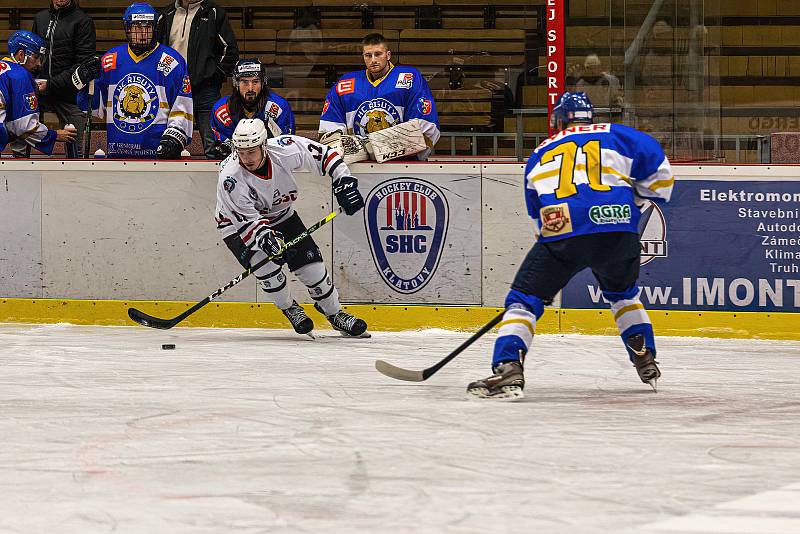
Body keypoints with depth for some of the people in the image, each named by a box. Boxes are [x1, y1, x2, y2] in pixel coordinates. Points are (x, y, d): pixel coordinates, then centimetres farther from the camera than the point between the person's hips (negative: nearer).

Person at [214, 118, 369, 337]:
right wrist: (265, 237, -49)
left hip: (280, 215, 4)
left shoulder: (285, 149, -27)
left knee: (310, 262, -3)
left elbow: (324, 155, -12)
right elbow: (249, 219, -32)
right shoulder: (230, 178, -34)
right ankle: (289, 309, 0)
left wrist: (343, 180, -19)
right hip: (237, 225, -3)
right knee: (265, 262, -27)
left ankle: (334, 312, 20)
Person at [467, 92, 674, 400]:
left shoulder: (540, 154, 27)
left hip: (559, 234, -1)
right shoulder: (616, 135, 21)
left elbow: (536, 211, 35)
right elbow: (658, 170, 12)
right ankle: (647, 363, 28)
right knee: (623, 294, 30)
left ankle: (508, 369, -15)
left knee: (524, 300, 6)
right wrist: (636, 200, 28)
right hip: (618, 232, 1)